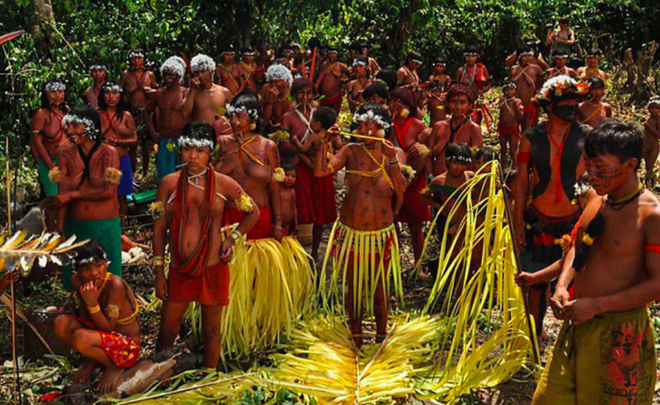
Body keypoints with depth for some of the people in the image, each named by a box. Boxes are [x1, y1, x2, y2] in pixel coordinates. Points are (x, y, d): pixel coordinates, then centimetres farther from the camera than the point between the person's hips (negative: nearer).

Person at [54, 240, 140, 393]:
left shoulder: (115, 284, -26)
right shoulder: (78, 281, -7)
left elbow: (108, 328, -25)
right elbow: (83, 317, 4)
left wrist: (92, 302, -35)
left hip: (127, 345, -7)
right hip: (101, 336, 7)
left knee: (80, 338, -32)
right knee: (61, 323, -14)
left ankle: (115, 367, -3)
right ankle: (92, 362, 8)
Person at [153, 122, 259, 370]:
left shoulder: (224, 184, -2)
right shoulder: (169, 183, 1)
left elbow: (253, 213, 13)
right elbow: (159, 228, 5)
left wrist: (232, 238, -1)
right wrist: (159, 272, 2)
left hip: (213, 268, -1)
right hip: (179, 271, 1)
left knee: (211, 331, 10)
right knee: (167, 332, 6)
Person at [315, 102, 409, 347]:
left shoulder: (389, 155, 0)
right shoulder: (351, 152, 0)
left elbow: (401, 191, -14)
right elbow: (320, 171, -12)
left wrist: (392, 160, -21)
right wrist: (326, 142, -16)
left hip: (380, 234, 0)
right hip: (351, 232, 0)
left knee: (380, 287, 8)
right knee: (353, 284, 10)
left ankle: (381, 336, 27)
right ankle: (355, 337, 27)